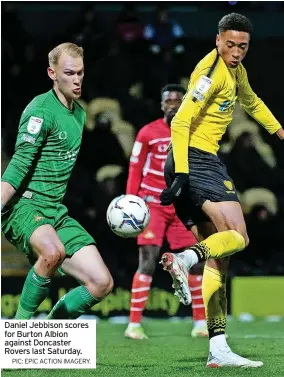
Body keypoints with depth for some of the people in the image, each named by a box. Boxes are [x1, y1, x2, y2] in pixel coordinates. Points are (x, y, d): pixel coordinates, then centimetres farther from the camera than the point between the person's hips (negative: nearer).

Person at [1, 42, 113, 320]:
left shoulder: (79, 114, 14)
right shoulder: (41, 110, -11)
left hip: (56, 211, 8)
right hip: (24, 206, -8)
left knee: (102, 283, -5)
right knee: (53, 250, -39)